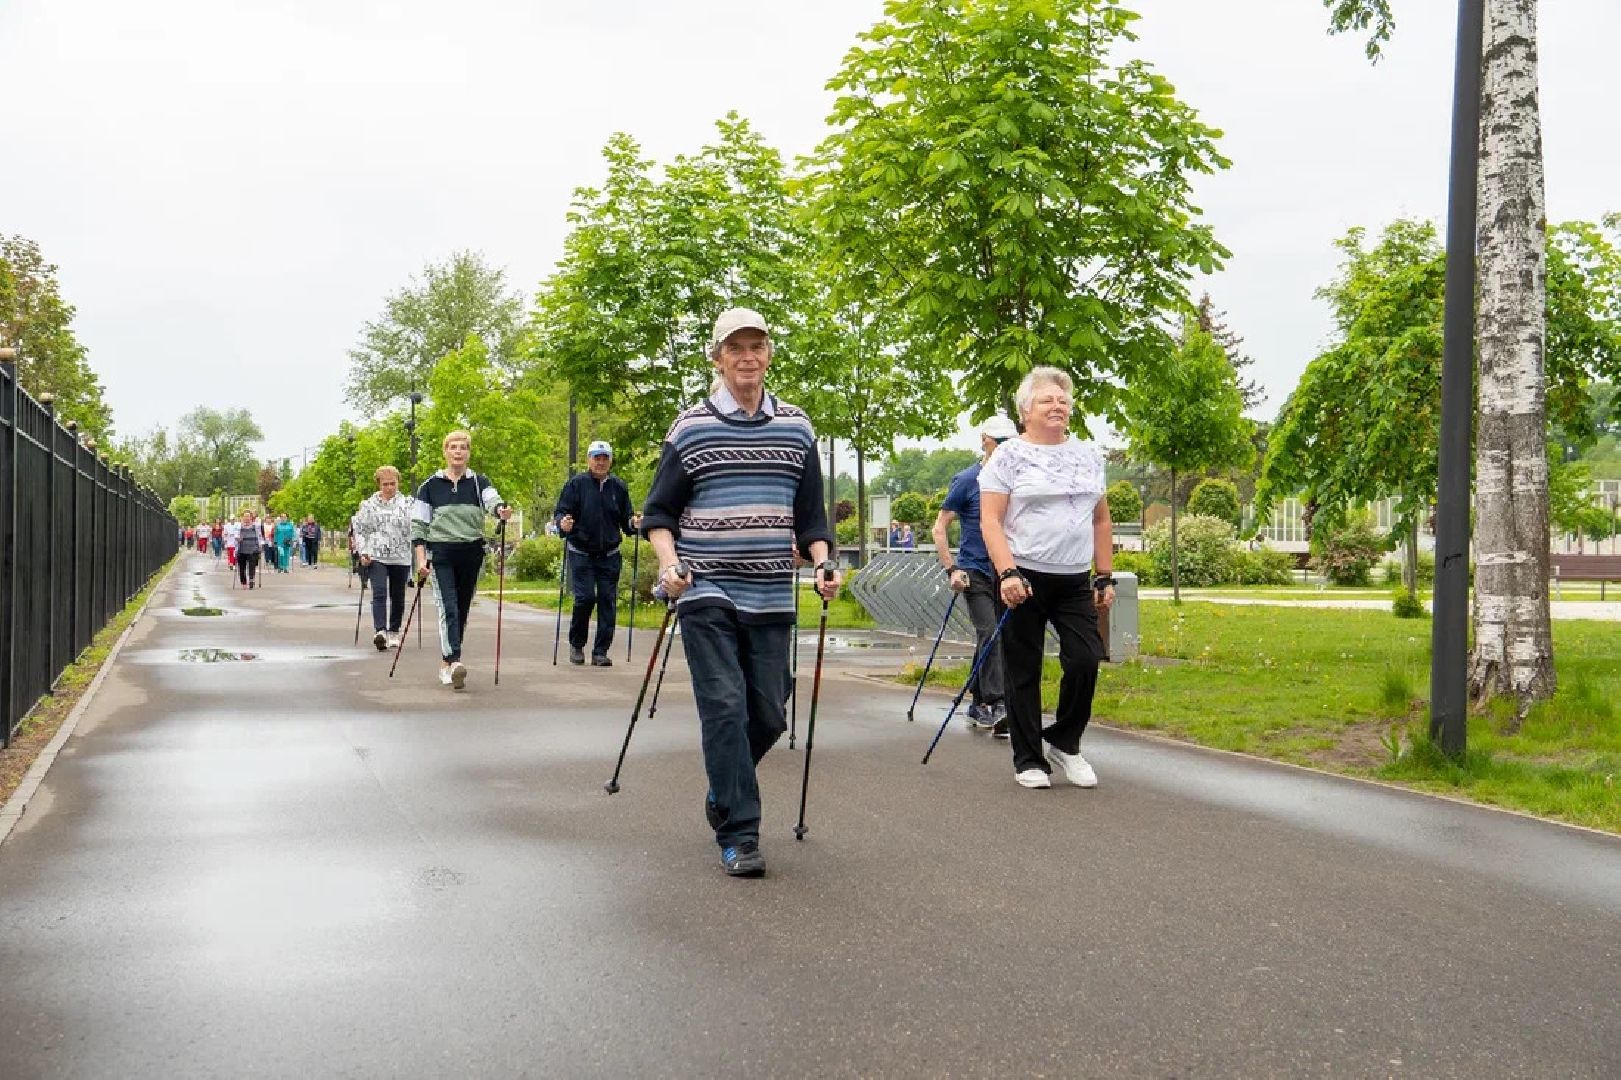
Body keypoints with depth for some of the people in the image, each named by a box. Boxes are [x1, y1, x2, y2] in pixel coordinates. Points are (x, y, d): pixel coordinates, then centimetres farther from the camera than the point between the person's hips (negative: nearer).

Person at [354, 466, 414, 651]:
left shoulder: (407, 504, 6)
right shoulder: (368, 504, 7)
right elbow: (359, 529, 10)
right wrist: (363, 552, -1)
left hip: (400, 558, 1)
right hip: (376, 557, -1)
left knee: (397, 597, 10)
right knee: (379, 593, -16)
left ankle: (393, 632, 24)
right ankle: (380, 631, -26)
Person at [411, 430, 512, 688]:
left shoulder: (479, 483, 7)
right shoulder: (430, 486, 5)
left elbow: (492, 500, -14)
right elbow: (418, 524, 5)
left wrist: (501, 510, -37)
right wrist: (421, 559, -4)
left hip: (471, 553, 2)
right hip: (441, 553, -2)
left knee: (462, 610, 8)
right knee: (448, 608, -15)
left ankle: (446, 662, 22)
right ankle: (454, 662, -26)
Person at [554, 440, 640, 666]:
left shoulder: (618, 486, 6)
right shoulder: (576, 483, -2)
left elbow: (625, 520, 10)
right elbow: (560, 512, -4)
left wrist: (633, 523, -12)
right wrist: (562, 522, -26)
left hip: (609, 555, 3)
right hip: (581, 553, -3)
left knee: (607, 601, 0)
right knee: (585, 598, -10)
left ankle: (600, 652, 6)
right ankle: (576, 644, 13)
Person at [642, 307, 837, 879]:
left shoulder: (796, 427, 10)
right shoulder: (690, 426, 2)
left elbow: (810, 513, 15)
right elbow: (659, 510, 5)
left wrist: (823, 562, -2)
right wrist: (668, 563, -12)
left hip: (771, 597, 3)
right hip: (706, 593, -3)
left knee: (768, 715, 7)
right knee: (725, 707, -10)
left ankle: (723, 789, 34)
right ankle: (738, 835, -3)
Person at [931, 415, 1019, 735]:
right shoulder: (967, 480, -4)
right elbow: (939, 528, -3)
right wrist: (952, 569, -12)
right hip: (975, 572, -5)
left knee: (991, 640, 10)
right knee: (989, 633, -16)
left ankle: (978, 704, 21)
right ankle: (996, 706, -17)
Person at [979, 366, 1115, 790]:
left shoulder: (1089, 455, 13)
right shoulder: (1009, 456, -2)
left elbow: (1101, 520, 17)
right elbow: (990, 520, -8)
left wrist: (1105, 576, 11)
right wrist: (1007, 573, -19)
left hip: (1075, 581, 4)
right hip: (1025, 580, -4)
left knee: (1085, 661, -6)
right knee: (1024, 672, 2)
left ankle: (1062, 743, 17)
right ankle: (1029, 760, 15)